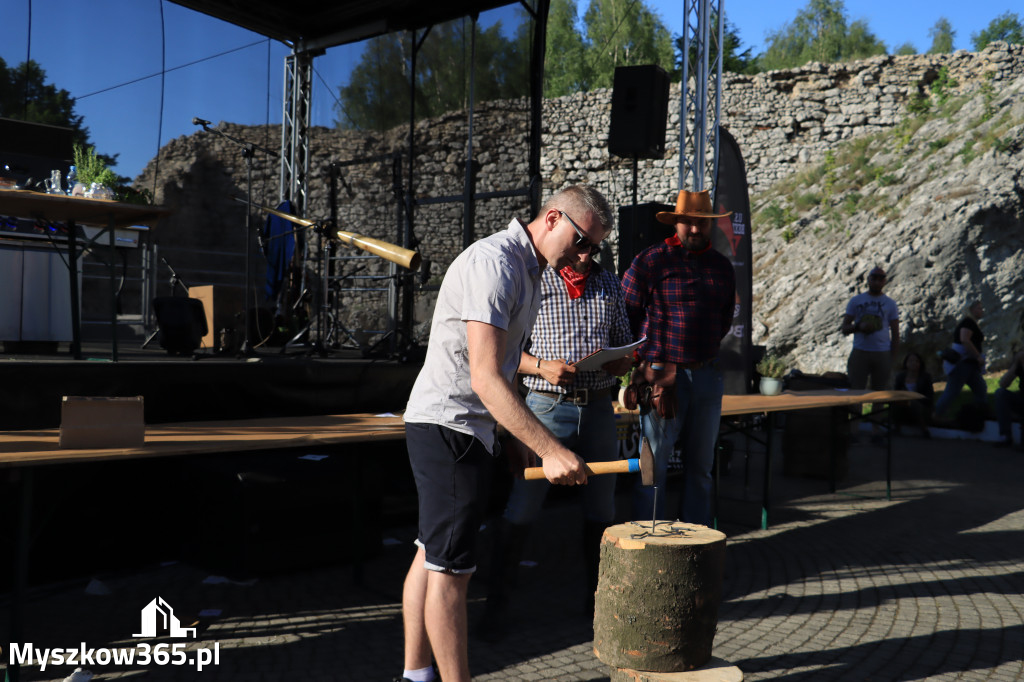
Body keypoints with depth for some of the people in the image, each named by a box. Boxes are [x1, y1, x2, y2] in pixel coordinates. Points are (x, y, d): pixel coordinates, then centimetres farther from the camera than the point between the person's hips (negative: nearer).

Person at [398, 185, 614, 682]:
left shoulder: (528, 271, 15)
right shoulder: (494, 263, -18)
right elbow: (484, 378, -26)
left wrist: (517, 443, 21)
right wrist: (549, 450, -29)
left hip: (469, 429, 10)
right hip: (448, 426, -10)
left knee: (431, 555, 15)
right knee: (451, 568, -5)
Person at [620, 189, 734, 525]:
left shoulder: (722, 266, 12)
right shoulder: (650, 261, -5)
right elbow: (623, 316, -1)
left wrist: (705, 348, 15)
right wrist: (646, 359, 0)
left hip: (707, 375, 5)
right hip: (661, 376, -5)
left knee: (700, 465, 12)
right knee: (653, 465, -2)